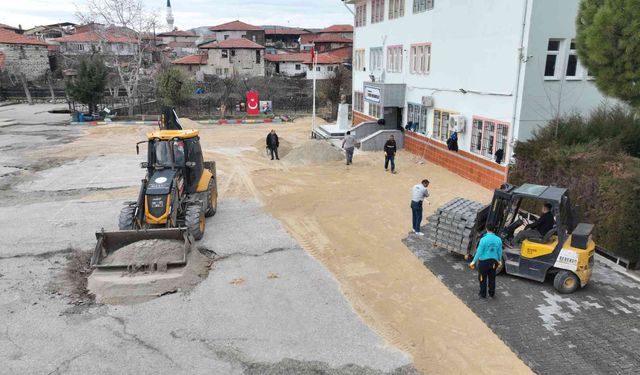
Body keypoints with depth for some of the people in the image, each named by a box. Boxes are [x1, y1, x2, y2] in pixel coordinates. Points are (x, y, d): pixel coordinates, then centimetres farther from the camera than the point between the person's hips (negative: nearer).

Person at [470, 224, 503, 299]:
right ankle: (492, 293, 30)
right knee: (492, 278, 19)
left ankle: (483, 294, 20)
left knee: (482, 279, 11)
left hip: (484, 262, -4)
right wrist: (500, 261, 22)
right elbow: (500, 252, 6)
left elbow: (479, 252, -16)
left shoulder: (483, 239, -19)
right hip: (493, 261, 4)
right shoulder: (498, 239, -5)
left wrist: (474, 261, -7)